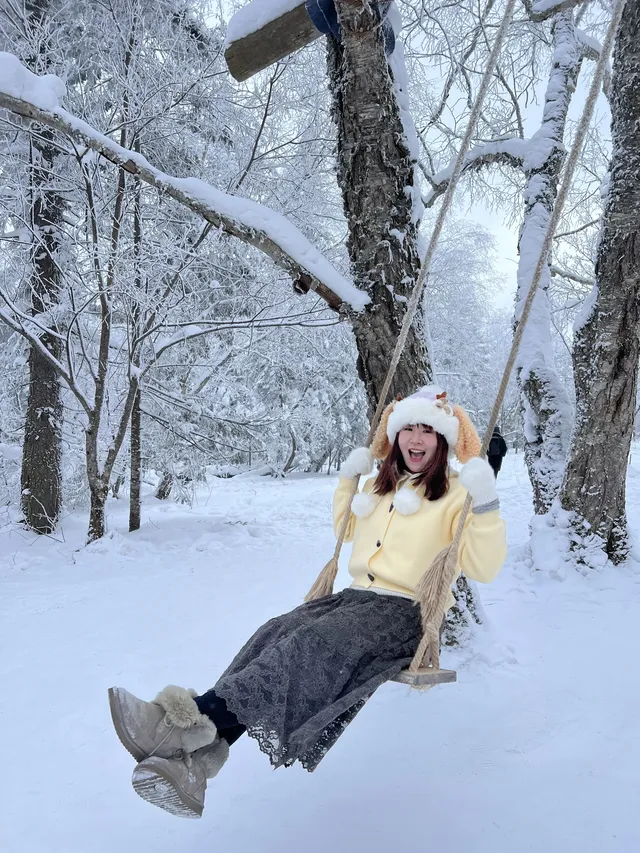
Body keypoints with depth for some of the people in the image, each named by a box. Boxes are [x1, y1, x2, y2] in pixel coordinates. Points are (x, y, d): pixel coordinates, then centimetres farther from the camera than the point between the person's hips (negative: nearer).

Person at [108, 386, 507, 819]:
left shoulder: (454, 493, 0)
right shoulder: (382, 487, 20)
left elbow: (483, 569, -11)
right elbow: (346, 530, 37)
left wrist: (485, 504, -23)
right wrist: (348, 479, 24)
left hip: (407, 612, -6)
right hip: (359, 596, 6)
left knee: (315, 644, -33)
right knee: (277, 633, -23)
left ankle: (200, 715, -45)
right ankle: (196, 759, -39)